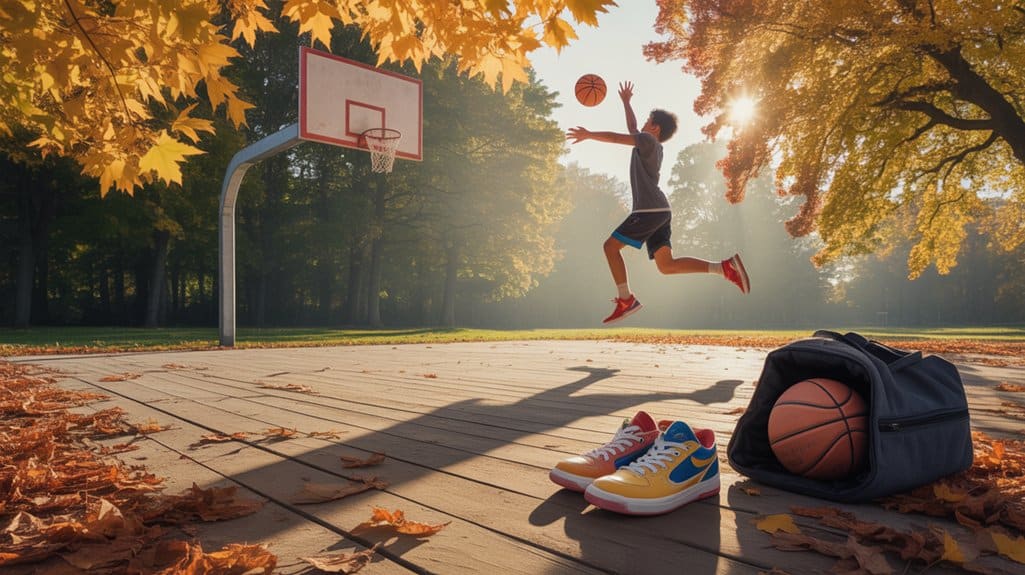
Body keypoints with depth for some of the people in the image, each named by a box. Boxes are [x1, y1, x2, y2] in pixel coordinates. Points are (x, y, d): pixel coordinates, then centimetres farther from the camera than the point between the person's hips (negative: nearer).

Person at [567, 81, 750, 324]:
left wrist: (588, 135, 6)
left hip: (649, 210, -9)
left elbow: (616, 137, -4)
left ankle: (625, 300, -6)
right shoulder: (650, 145, 25)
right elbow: (631, 129, 41)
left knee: (611, 246, -4)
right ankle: (725, 267, -5)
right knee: (666, 265, 2)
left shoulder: (648, 140, 0)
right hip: (659, 211, 9)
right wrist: (626, 102, 48)